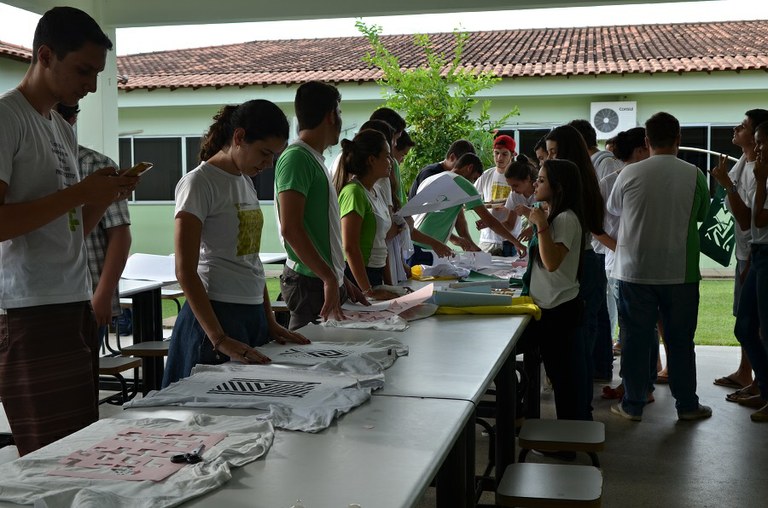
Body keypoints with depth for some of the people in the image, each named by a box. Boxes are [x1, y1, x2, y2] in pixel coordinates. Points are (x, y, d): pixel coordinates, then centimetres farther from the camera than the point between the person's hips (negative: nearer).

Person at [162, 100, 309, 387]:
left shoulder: (246, 181, 13)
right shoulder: (199, 183, -11)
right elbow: (185, 272, -17)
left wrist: (270, 323, 14)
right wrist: (220, 340, -23)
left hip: (253, 314, 8)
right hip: (217, 313, -8)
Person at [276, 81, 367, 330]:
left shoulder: (315, 159, 18)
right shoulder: (296, 157, -13)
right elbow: (290, 228, -22)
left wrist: (341, 280, 21)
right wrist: (330, 278, -23)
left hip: (326, 280, 9)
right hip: (310, 282, -9)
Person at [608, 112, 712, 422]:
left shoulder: (629, 174, -8)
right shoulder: (693, 175, -7)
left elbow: (612, 209, 10)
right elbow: (703, 214, 9)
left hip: (635, 271, 0)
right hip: (680, 271, 0)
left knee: (636, 338, 9)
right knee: (680, 340, 11)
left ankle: (633, 404, 15)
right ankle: (687, 404, 20)